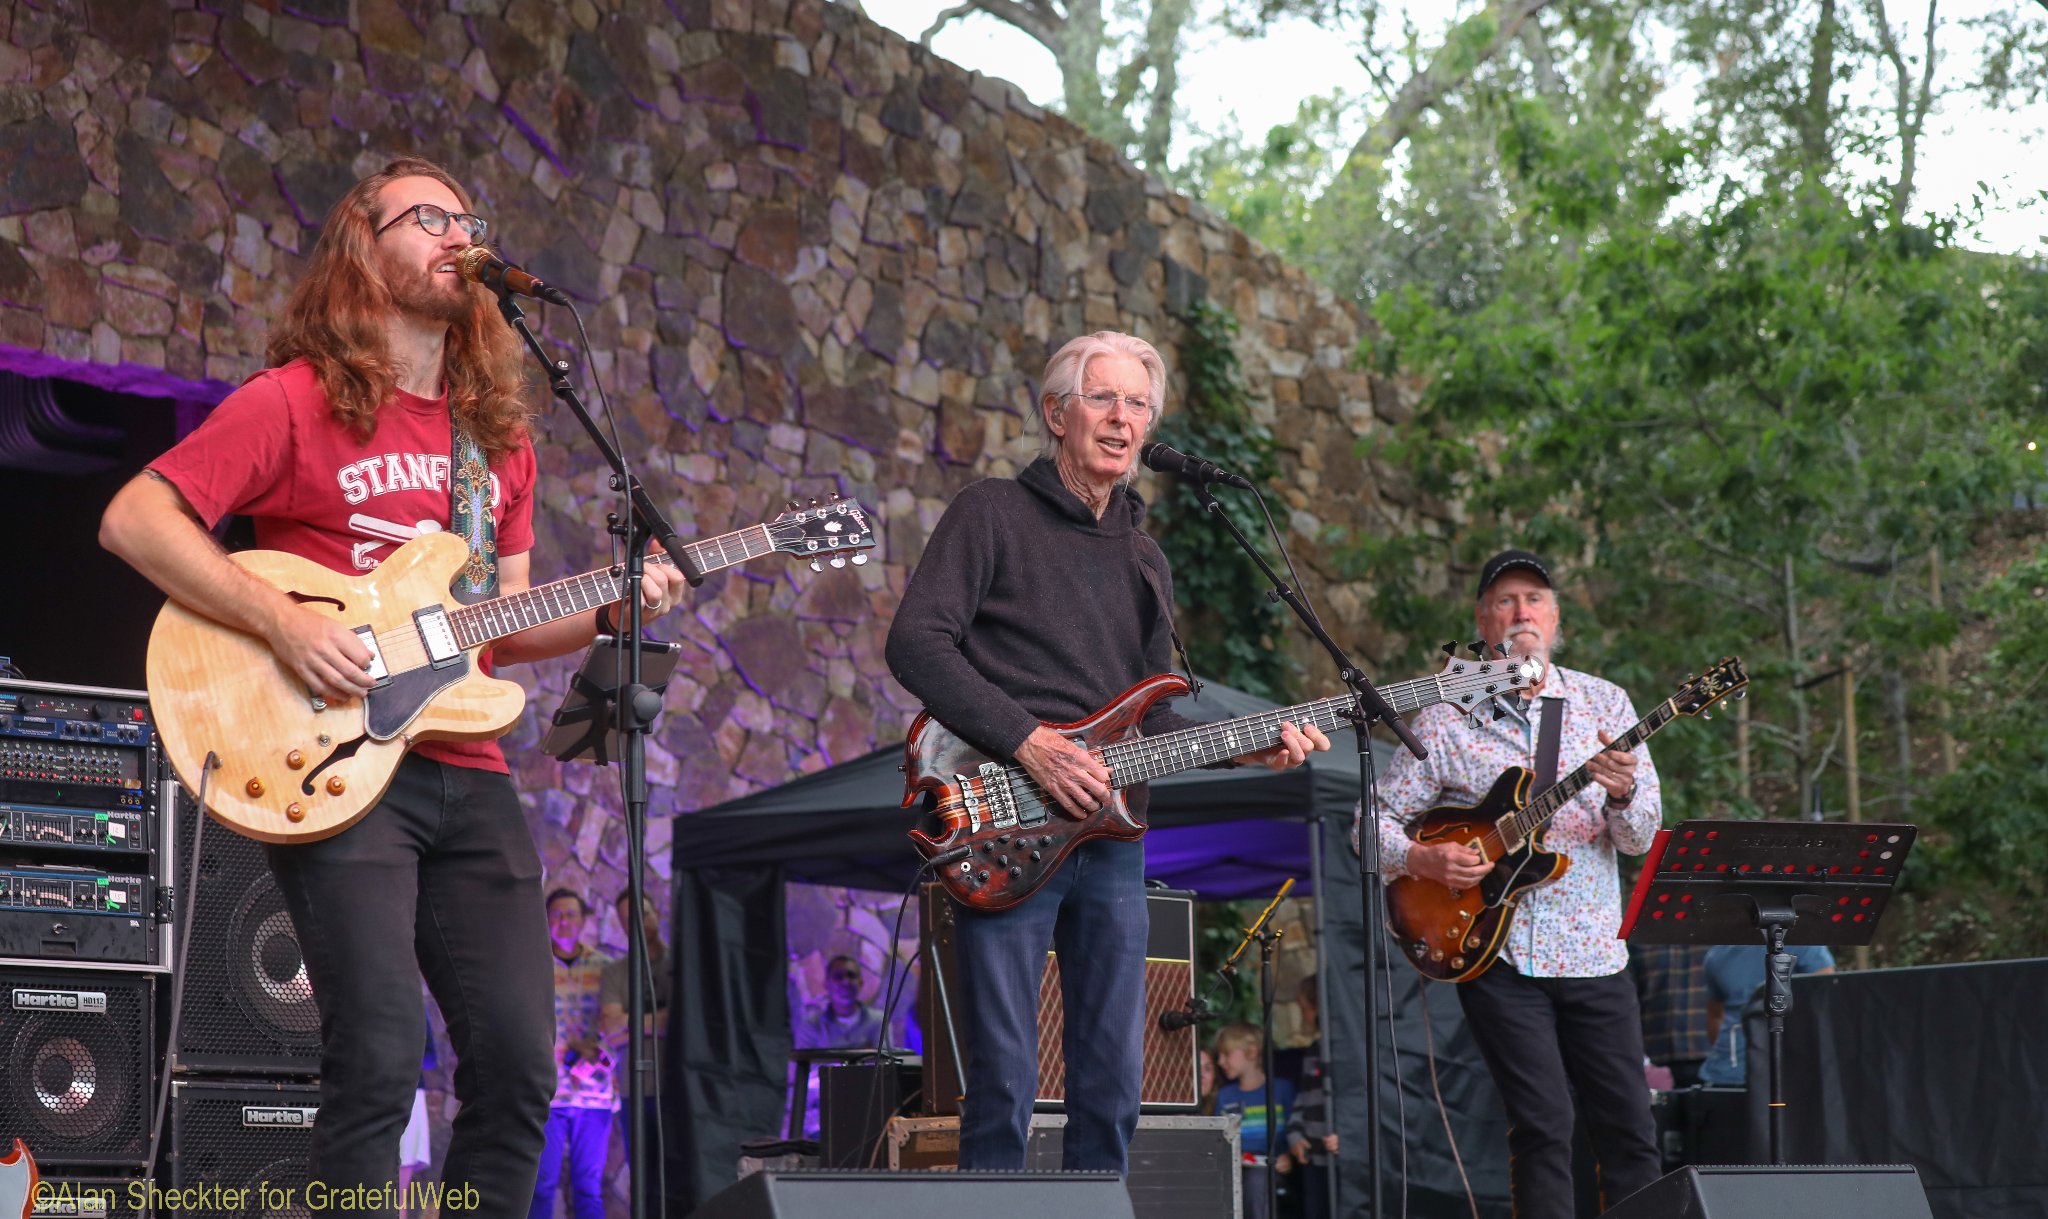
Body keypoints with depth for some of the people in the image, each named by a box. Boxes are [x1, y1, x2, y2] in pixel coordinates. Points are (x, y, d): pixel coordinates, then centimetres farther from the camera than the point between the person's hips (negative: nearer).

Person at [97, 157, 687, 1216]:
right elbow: (135, 519, -8)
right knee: (378, 1060, -15)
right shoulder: (297, 402, -2)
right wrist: (281, 622, -17)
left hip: (467, 771, 6)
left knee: (517, 1067, 2)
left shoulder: (498, 435, 18)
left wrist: (607, 612, 2)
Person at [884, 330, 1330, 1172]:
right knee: (1005, 1081, -7)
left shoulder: (1143, 560, 21)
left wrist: (1251, 749, 5)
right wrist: (1029, 743, -18)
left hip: (1110, 837, 6)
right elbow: (916, 642, -11)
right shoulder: (994, 514, 1)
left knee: (1113, 1085, 6)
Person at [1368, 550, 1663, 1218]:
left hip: (1594, 953, 2)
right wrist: (1423, 860, -16)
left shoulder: (1605, 704, 6)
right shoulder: (1444, 718, 2)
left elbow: (1640, 836, 0)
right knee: (1543, 1126, -7)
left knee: (1630, 1128, 3)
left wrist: (1623, 794, -22)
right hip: (1495, 952, -2)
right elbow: (1378, 818, 4)